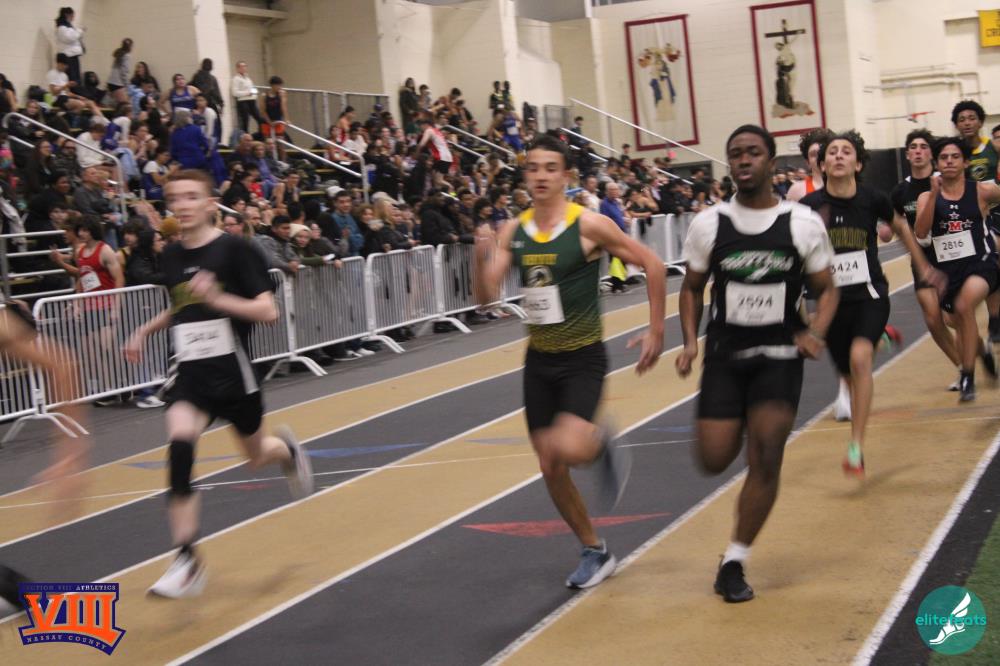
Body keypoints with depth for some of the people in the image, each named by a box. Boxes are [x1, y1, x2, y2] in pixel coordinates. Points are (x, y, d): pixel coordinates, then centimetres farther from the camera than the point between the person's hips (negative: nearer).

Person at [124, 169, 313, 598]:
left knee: (256, 454, 15)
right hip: (189, 372, 3)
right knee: (179, 445, -22)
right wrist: (145, 331, 10)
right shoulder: (169, 257, 5)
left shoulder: (234, 250, -10)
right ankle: (187, 562, -19)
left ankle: (286, 449, 57)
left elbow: (268, 311, -15)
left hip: (232, 370, -3)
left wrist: (217, 299, -27)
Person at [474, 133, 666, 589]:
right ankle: (596, 553, 28)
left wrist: (656, 331, -6)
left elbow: (652, 264, -6)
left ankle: (602, 443, 9)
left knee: (568, 447, -28)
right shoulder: (513, 232, 1)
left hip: (583, 358, -5)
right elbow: (486, 296, -4)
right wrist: (482, 257, -23)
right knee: (551, 471, 9)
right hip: (539, 360, 5)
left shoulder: (589, 225, -12)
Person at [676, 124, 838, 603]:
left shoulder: (803, 223, -4)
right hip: (724, 353, 1)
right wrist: (690, 342, -4)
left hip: (779, 355, -1)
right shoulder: (708, 224, -2)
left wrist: (815, 333, -15)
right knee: (713, 460, -5)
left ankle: (734, 561, 3)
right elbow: (692, 288, 10)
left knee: (765, 459, -12)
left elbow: (826, 290, 4)